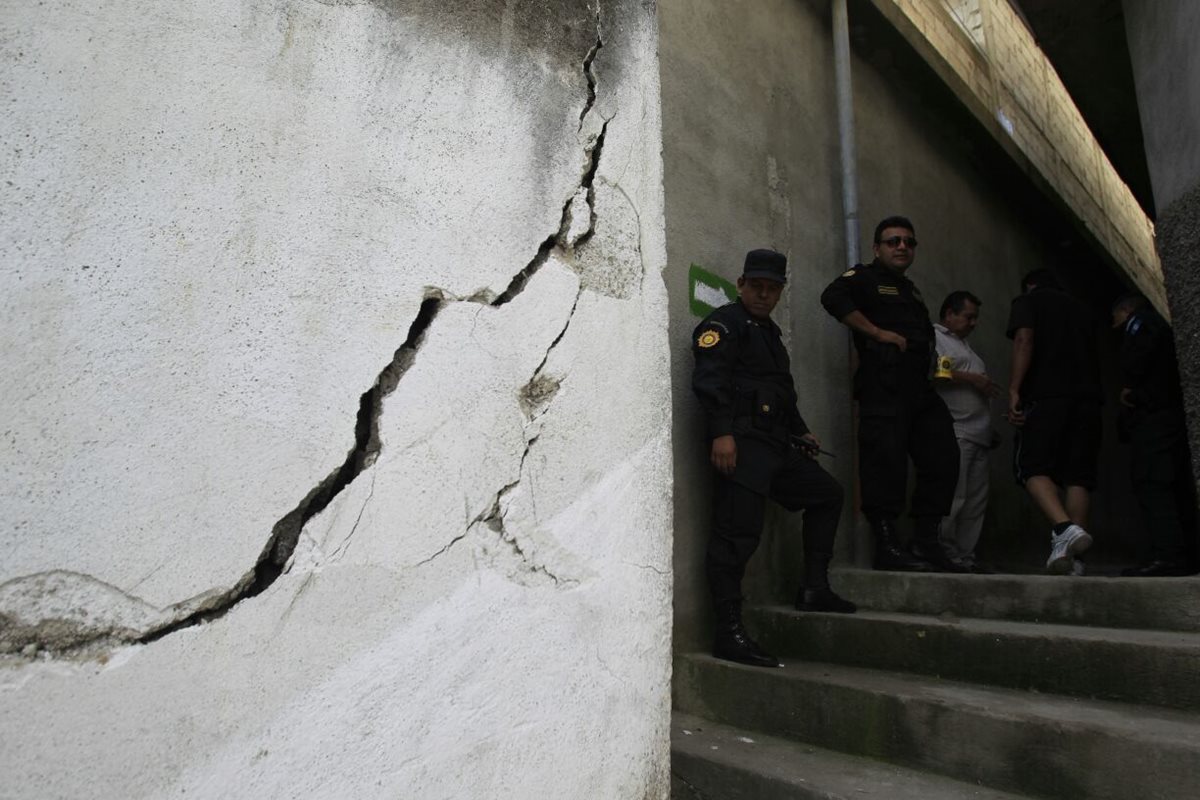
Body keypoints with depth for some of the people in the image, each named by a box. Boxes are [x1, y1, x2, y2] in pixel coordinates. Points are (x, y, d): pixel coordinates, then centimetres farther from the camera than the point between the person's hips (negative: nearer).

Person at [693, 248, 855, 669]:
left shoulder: (770, 333, 27)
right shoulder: (724, 324, -1)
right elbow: (709, 379, -16)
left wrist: (802, 431, 24)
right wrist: (721, 432, -26)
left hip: (778, 445, 10)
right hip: (742, 443, -10)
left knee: (827, 493, 17)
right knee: (738, 532, -14)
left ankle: (814, 590, 21)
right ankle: (729, 633, -13)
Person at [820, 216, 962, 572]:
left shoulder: (910, 290, 30)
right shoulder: (864, 277, 4)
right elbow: (832, 297, -16)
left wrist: (937, 366, 15)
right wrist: (878, 333, -15)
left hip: (920, 388, 9)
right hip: (883, 386, -9)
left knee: (942, 459, 6)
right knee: (886, 464, -11)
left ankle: (927, 543, 14)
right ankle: (887, 547, -5)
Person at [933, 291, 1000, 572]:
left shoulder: (963, 344, 30)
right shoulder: (933, 336, 0)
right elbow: (933, 375, -18)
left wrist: (990, 427, 24)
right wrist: (972, 379, -10)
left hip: (977, 435, 10)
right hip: (953, 432, -10)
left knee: (975, 501, 7)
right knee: (952, 499, -13)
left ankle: (964, 556, 12)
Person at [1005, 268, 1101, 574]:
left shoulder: (1027, 300, 12)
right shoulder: (1081, 308, 28)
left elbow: (1024, 341, -6)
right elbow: (1094, 355, 27)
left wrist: (1014, 391, -12)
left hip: (1046, 395, -5)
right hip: (1088, 397, 5)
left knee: (1033, 467, -6)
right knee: (1078, 475, 1)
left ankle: (1065, 527, -30)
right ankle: (1072, 559, -3)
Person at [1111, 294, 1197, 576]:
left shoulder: (1140, 320, 6)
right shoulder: (1159, 324, 32)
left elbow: (1141, 348, -17)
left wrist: (1128, 387, -10)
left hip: (1153, 416, -10)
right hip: (1173, 413, 10)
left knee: (1151, 484, -16)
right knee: (1176, 487, 6)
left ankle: (1167, 555, -24)